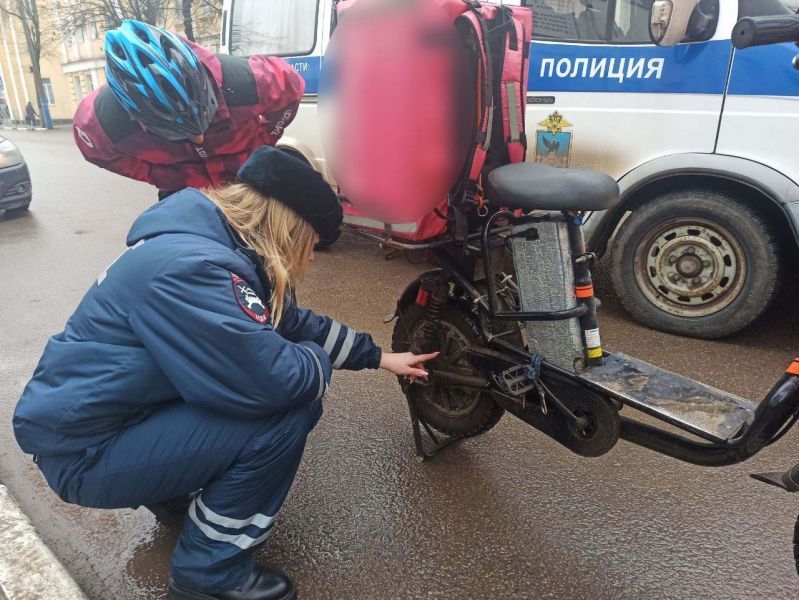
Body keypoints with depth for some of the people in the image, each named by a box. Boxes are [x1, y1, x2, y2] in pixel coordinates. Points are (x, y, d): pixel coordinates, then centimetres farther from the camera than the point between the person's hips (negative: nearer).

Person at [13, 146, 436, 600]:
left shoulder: (225, 249, 2)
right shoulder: (191, 266, -29)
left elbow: (297, 323, 13)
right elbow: (274, 381, -33)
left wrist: (378, 356, 15)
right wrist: (317, 362, -10)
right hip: (84, 450, -9)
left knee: (296, 384, 3)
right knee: (285, 413, -21)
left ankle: (177, 492, 19)